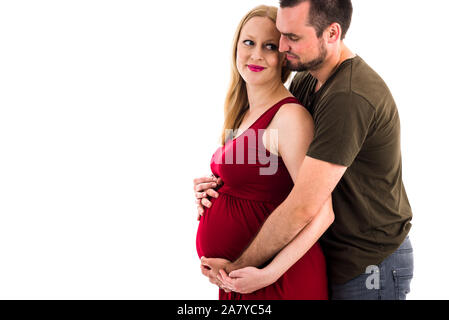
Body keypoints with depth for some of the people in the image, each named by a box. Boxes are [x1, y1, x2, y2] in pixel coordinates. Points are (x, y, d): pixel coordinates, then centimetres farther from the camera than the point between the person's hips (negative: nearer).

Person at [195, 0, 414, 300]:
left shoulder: (350, 97, -29)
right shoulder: (306, 80, 2)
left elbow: (303, 208, -30)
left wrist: (241, 264, -19)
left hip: (370, 267, -8)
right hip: (333, 254, 8)